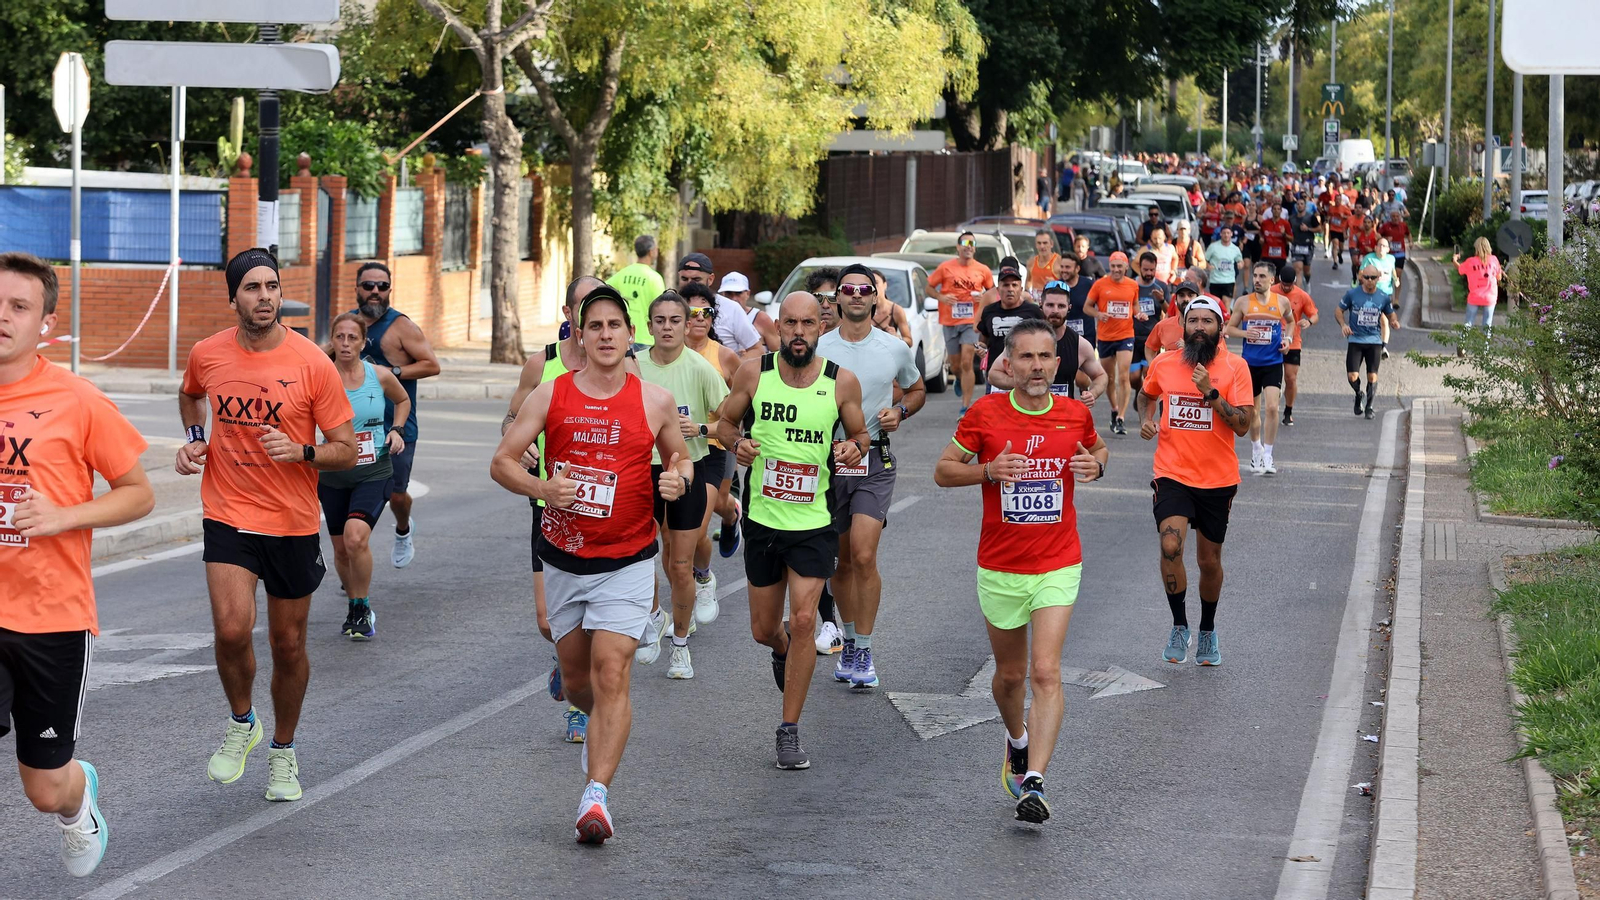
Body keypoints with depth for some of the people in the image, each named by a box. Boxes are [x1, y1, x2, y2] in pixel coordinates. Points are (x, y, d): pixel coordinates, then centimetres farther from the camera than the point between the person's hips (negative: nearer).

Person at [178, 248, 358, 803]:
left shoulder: (312, 363, -9)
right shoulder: (207, 355, -2)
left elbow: (346, 451, -5)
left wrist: (301, 451, -23)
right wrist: (194, 438, 7)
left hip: (293, 523, 0)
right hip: (228, 516, 0)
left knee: (288, 644, 10)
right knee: (232, 629, -20)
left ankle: (283, 750, 32)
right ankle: (241, 723, 8)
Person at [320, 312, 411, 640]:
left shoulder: (380, 376, -3)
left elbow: (402, 400, 18)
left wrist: (397, 430, 3)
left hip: (373, 472, -1)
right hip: (333, 474, 1)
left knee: (355, 537, -22)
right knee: (341, 549, 10)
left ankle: (362, 609, -5)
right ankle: (355, 607, 35)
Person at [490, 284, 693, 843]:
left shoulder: (655, 402, -1)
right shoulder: (550, 395, -1)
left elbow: (680, 456, 14)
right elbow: (501, 462, 0)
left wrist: (679, 477, -10)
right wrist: (540, 488, -20)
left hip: (626, 561, -2)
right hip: (563, 559, 2)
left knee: (611, 673, -15)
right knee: (575, 678, 15)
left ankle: (596, 796, -18)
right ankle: (601, 730, 48)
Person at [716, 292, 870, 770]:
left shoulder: (842, 382, -6)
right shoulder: (753, 373, -5)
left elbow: (860, 433, 9)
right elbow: (725, 421, 9)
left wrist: (853, 448, -14)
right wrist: (737, 442, -13)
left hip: (815, 522, -2)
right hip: (763, 519, 2)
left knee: (803, 621, -12)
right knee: (764, 630, 12)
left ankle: (790, 730, 1)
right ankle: (785, 653, 51)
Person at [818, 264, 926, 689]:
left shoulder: (896, 349, 3)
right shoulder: (818, 349, 1)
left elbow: (917, 390, 20)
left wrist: (901, 411, -1)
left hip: (875, 461, -1)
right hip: (828, 459, 1)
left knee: (864, 557, -14)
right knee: (842, 562, 10)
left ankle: (864, 652, -5)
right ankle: (849, 642, 28)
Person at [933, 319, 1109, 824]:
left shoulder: (1075, 415, -1)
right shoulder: (985, 413, -6)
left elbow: (1099, 448, 20)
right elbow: (943, 471, 0)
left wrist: (1096, 466, -4)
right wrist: (989, 470, -19)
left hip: (1058, 567, -1)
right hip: (999, 568, 1)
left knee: (1046, 673, -15)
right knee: (1010, 674, 15)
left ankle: (1034, 782, -18)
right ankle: (1017, 741, 46)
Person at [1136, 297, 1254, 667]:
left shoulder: (1235, 367, -5)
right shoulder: (1163, 364, 2)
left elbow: (1243, 425, -12)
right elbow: (1147, 394, 25)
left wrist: (1211, 393, -21)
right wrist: (1145, 419, 5)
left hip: (1218, 480, 0)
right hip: (1172, 474, 0)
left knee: (1209, 561, 10)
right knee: (1170, 546, -21)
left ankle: (1208, 631, 34)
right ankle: (1179, 626, -2)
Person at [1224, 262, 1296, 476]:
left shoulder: (1282, 302, 0)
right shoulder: (1243, 302, -2)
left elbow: (1290, 321, 20)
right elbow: (1229, 328, 5)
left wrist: (1288, 338, 1)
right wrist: (1245, 333, -15)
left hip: (1273, 363, -1)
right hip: (1250, 363, 1)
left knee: (1271, 407, -15)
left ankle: (1267, 456, -8)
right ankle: (1256, 450, 33)